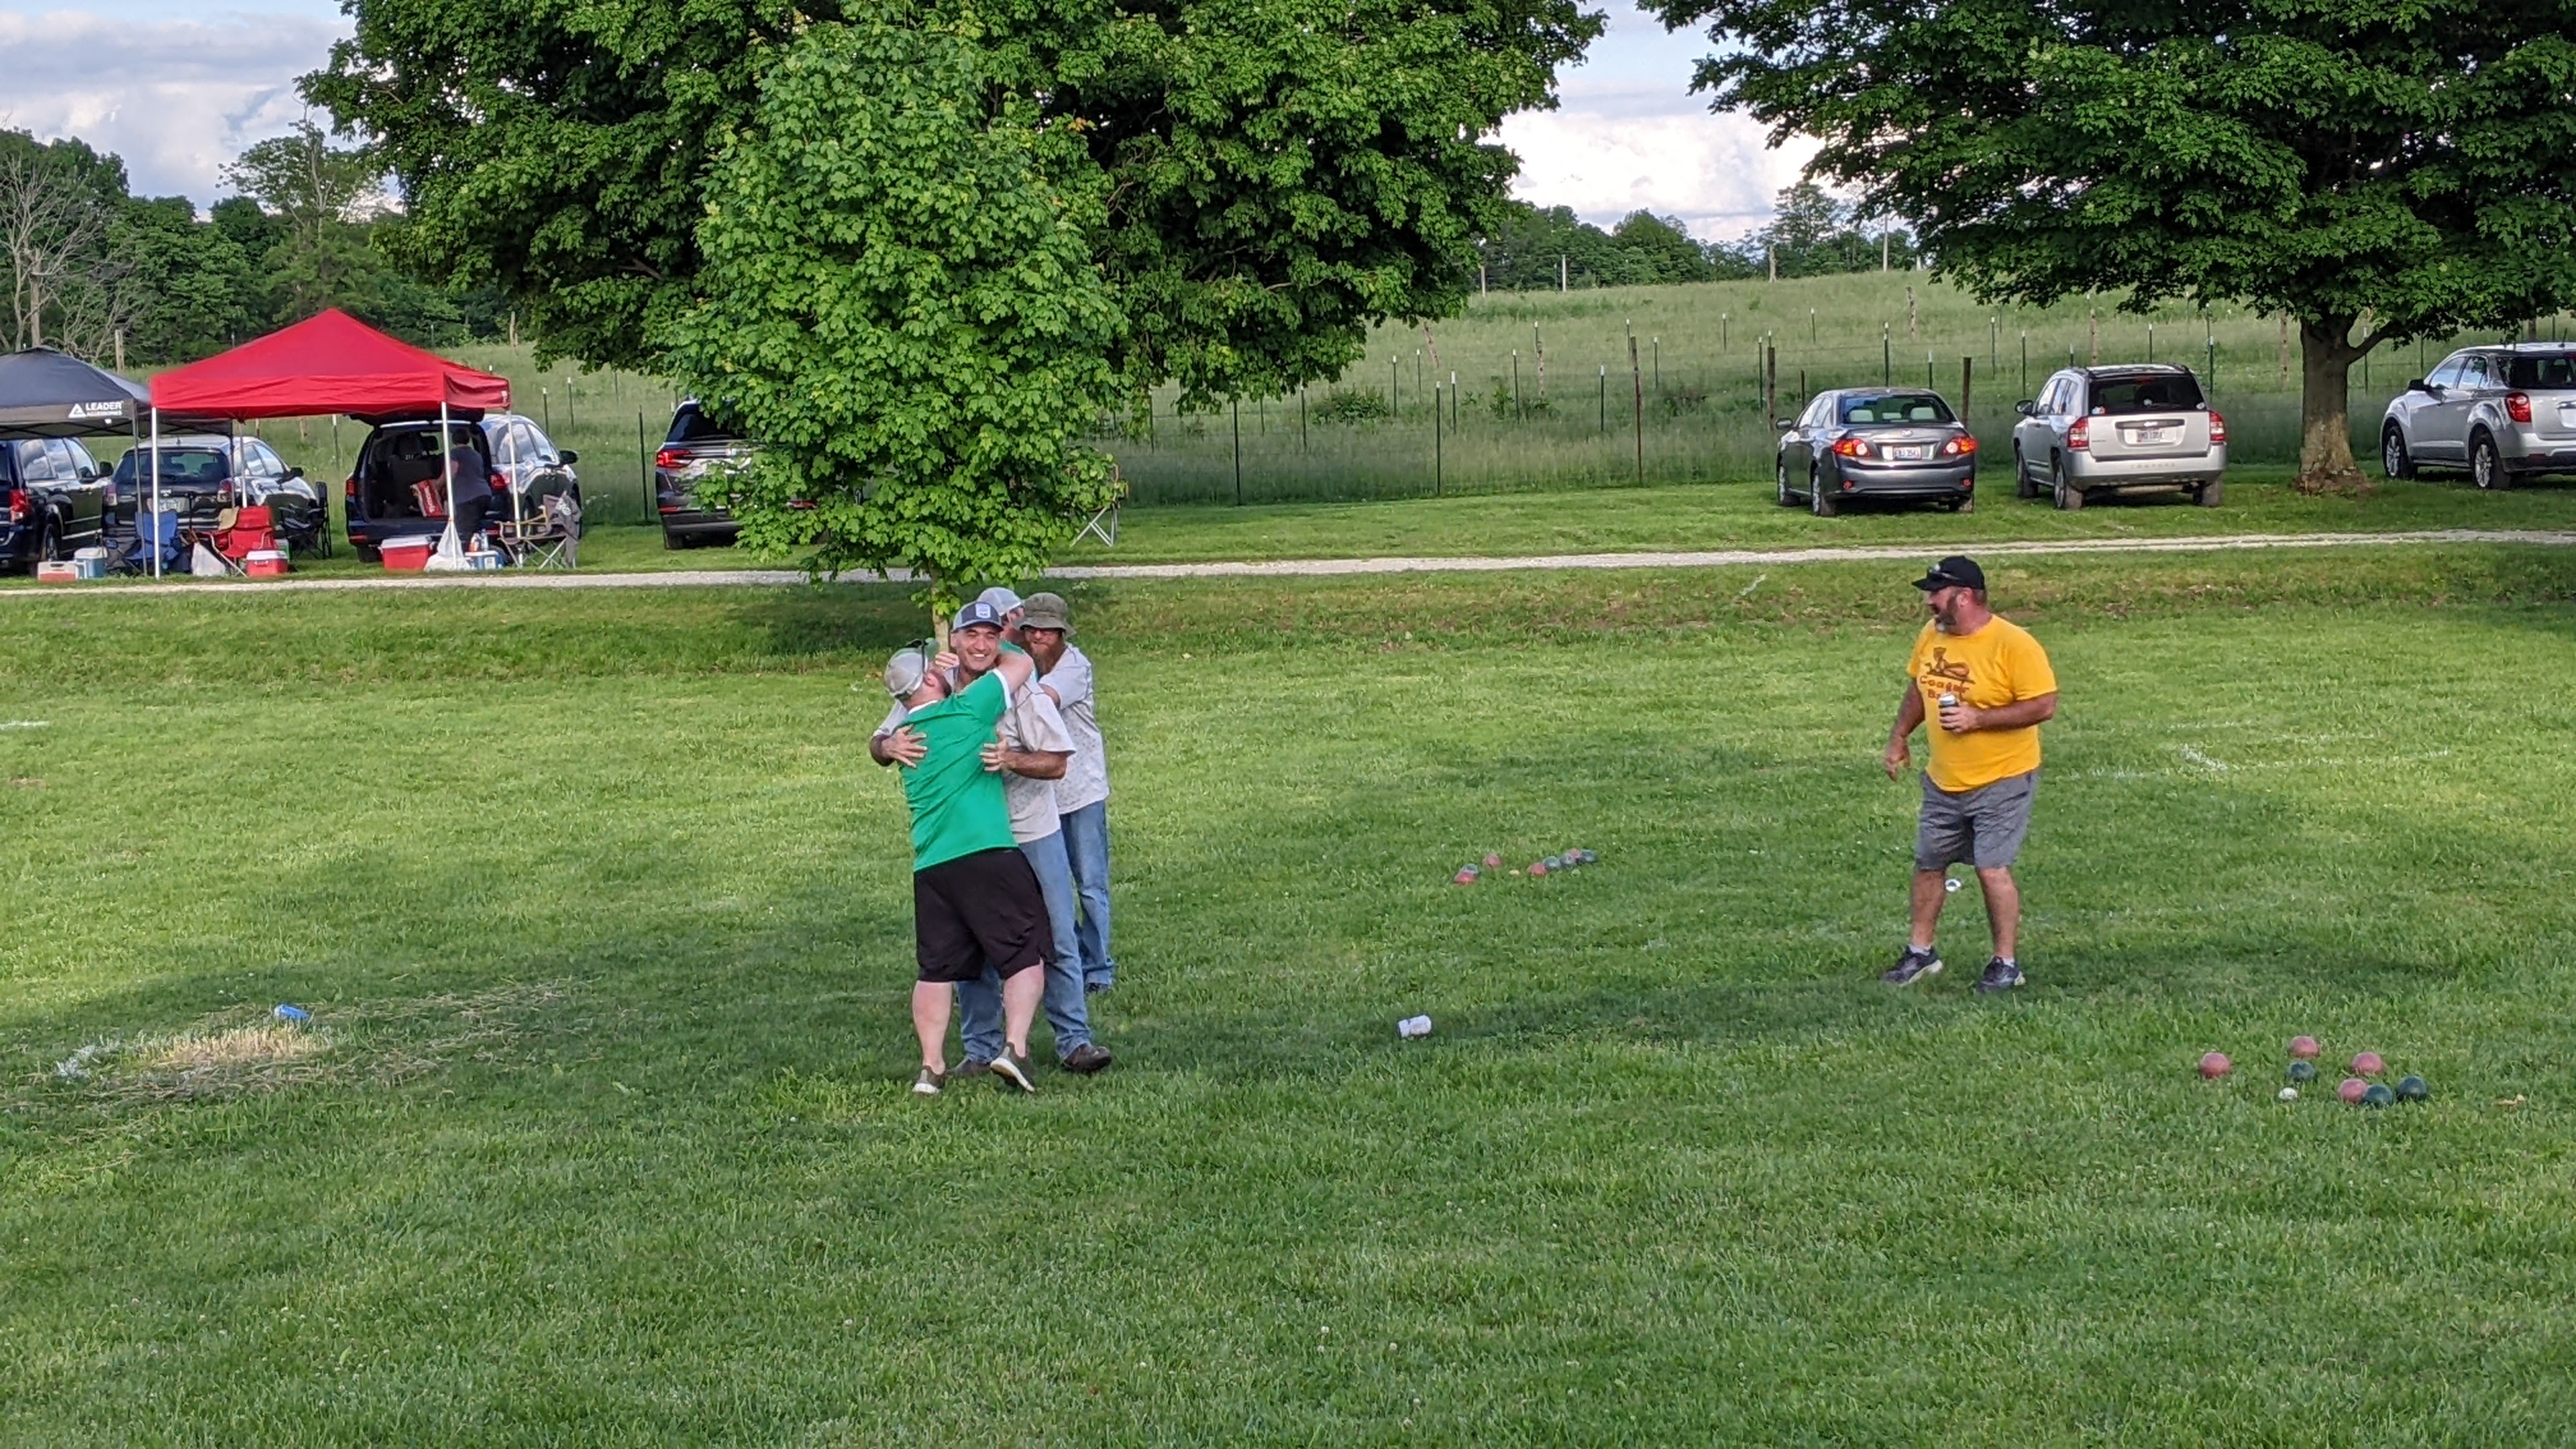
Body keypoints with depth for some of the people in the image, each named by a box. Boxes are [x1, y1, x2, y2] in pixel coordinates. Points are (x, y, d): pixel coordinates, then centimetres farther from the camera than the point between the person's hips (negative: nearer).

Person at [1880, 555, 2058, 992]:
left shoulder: (2013, 644, -18)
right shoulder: (1931, 636, 3)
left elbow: (2044, 706, -20)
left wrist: (1977, 719, -25)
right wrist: (1899, 737, 15)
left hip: (2001, 780, -7)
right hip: (1943, 782, 7)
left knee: (1992, 869, -10)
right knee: (1928, 864, 13)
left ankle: (2006, 963, 3)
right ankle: (1920, 952, 28)